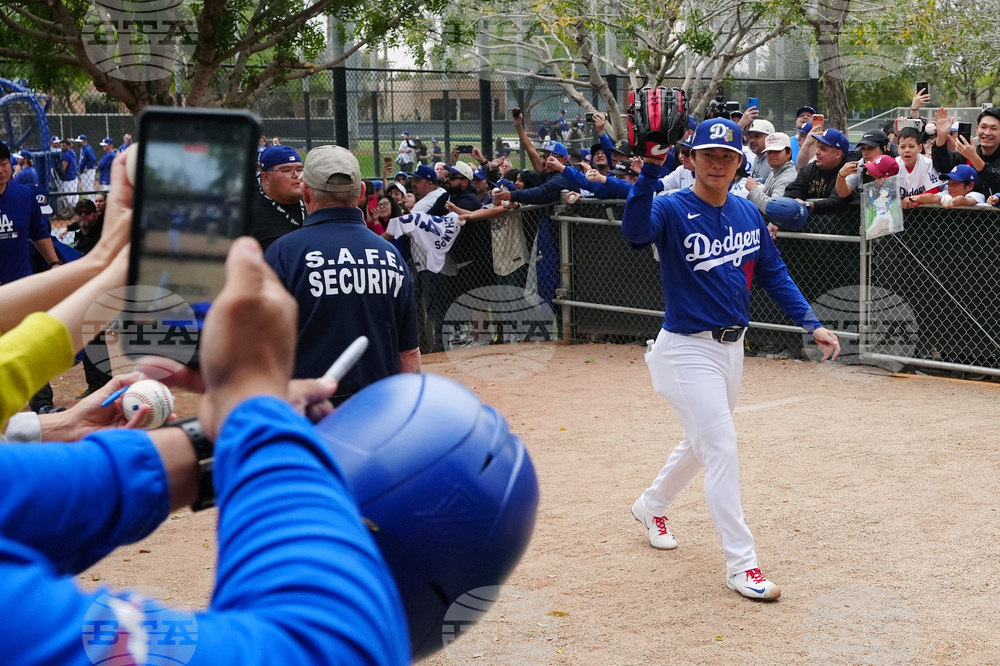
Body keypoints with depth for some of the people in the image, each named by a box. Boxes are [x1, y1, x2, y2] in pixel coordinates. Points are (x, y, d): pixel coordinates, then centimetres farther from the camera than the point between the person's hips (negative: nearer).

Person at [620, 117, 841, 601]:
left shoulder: (748, 214, 4)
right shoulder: (671, 209, -15)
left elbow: (773, 274, 11)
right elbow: (634, 231, -37)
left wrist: (812, 324, 2)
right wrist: (650, 169, -50)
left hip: (732, 347, 7)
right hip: (688, 349, -7)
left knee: (702, 443, 22)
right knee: (722, 448, -11)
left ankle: (651, 506, 47)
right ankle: (741, 565, -4)